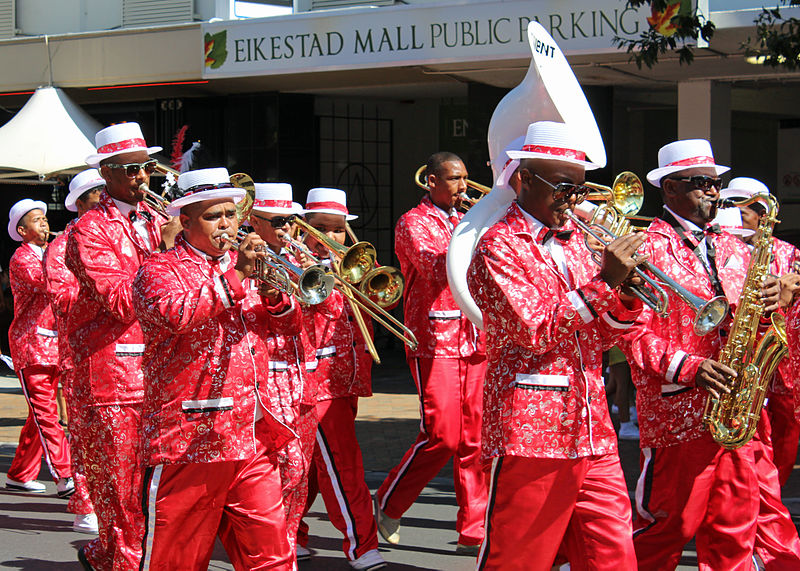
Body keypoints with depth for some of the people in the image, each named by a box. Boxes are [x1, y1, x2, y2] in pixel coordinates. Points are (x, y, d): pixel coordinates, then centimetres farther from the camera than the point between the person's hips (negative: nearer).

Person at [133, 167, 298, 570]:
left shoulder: (242, 264, 19)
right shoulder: (160, 270, -2)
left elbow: (290, 326, 18)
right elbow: (173, 316, -23)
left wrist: (273, 295, -4)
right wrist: (235, 277, -24)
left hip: (252, 440, 6)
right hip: (188, 441, -6)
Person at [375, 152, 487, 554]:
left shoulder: (463, 222, 18)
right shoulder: (414, 224, -3)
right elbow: (437, 268, -18)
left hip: (473, 340, 6)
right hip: (435, 340, -6)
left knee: (476, 439, 2)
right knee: (441, 437, -10)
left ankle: (472, 532, 7)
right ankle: (387, 505, 10)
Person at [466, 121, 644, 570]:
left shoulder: (575, 240, 17)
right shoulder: (499, 246, -5)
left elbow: (599, 336, 17)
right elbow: (535, 332, -17)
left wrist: (626, 297, -3)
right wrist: (603, 282, -19)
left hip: (592, 430, 7)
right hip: (531, 431, -7)